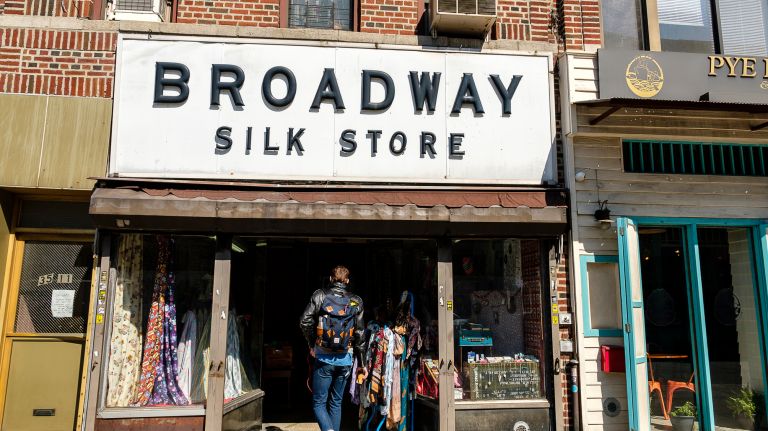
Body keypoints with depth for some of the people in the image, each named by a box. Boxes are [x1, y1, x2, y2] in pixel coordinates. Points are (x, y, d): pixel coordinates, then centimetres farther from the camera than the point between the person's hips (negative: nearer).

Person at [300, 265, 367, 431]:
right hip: (345, 360, 3)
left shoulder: (320, 295, -4)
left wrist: (312, 344, 5)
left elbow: (305, 321, -11)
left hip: (324, 359, -3)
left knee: (319, 403, 5)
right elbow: (359, 335, 3)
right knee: (336, 402, 17)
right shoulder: (356, 301, 2)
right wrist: (361, 364, 9)